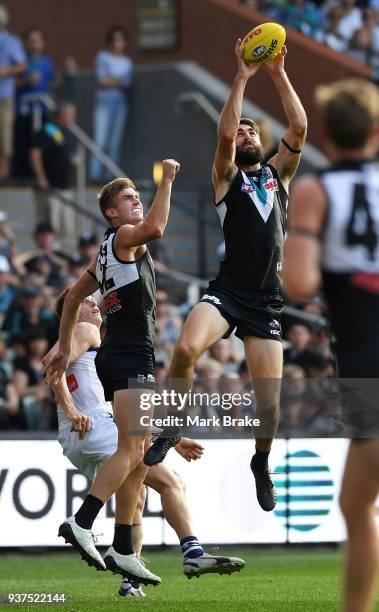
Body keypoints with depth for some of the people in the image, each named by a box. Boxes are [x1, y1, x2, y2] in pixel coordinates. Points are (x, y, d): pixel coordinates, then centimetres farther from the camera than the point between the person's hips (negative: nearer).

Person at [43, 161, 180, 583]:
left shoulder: (109, 252, 23)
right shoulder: (122, 237, -5)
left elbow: (74, 296, 30)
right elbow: (155, 227, -28)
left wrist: (64, 346, 33)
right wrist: (167, 180, -17)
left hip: (119, 357, 10)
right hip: (129, 358, -10)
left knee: (138, 455, 8)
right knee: (131, 451, -20)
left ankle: (123, 551, 7)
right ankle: (81, 523, -29)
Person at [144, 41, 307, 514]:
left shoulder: (278, 173, 16)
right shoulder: (226, 177, 7)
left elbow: (300, 128, 1)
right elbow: (224, 133, -12)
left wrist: (278, 75, -3)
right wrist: (242, 77, -12)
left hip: (265, 302, 3)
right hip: (226, 292, -3)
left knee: (269, 400, -1)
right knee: (186, 348, -33)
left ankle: (261, 463, 29)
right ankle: (173, 424, -8)